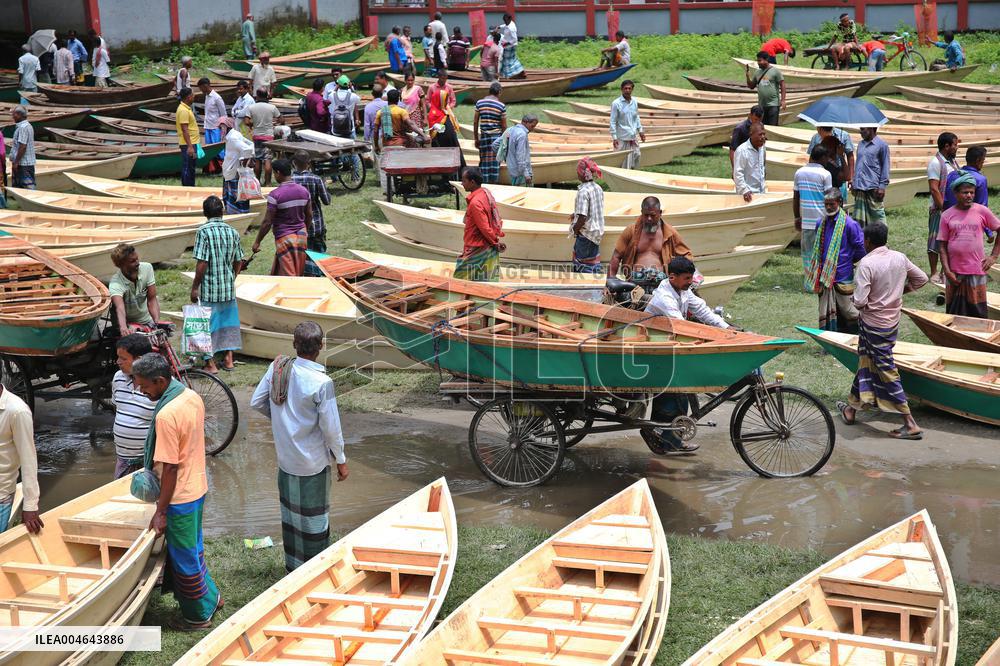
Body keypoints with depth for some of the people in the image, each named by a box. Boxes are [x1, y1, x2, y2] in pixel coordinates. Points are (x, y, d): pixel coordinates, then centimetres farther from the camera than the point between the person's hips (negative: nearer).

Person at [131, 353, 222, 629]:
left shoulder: (166, 415, -28)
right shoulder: (192, 396, -1)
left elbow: (170, 468, -24)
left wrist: (160, 512, -17)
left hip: (180, 495, -9)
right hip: (198, 486, 9)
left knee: (184, 557, 8)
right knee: (192, 548, 24)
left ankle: (198, 616, 22)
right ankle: (210, 597, 37)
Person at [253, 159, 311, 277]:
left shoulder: (275, 194, -17)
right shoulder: (304, 191, 2)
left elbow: (267, 222, -15)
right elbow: (309, 215, 10)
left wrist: (257, 242, -6)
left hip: (285, 238, -6)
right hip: (301, 236, 6)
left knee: (288, 275, -2)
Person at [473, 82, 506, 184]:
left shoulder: (479, 103, 3)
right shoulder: (501, 106, -5)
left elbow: (475, 122, 6)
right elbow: (504, 126, -2)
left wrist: (476, 139, 13)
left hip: (483, 137, 3)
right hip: (496, 137, -3)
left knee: (484, 162, 7)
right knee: (495, 163, 0)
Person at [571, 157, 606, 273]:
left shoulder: (583, 191, -22)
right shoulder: (598, 188, 3)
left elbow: (583, 217, -27)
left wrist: (575, 229, -10)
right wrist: (576, 214, 19)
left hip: (586, 233, -8)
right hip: (598, 231, 8)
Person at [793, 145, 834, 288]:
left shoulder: (799, 173, 5)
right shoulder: (825, 174, -9)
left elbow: (795, 198, 8)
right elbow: (828, 199, -8)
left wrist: (797, 217, 17)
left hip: (806, 219, 4)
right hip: (822, 218, -4)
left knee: (807, 250, 9)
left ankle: (809, 283, 10)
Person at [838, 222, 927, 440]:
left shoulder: (866, 264, -22)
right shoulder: (900, 258, 0)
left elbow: (860, 301, -26)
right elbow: (921, 279, 13)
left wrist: (860, 306, -2)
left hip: (873, 323, -8)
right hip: (892, 321, 8)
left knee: (886, 372, -3)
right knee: (866, 362, 22)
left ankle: (910, 424, -3)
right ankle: (852, 409, 36)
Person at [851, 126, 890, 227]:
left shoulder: (881, 145, -3)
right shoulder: (861, 144, 16)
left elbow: (885, 167, -3)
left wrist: (882, 186, -9)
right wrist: (854, 182, 15)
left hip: (873, 188, -6)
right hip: (860, 188, 6)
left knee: (877, 215, -4)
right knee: (859, 218, 6)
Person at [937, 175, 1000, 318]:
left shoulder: (982, 211, 0)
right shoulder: (947, 215, 1)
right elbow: (943, 246, 2)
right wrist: (947, 271, -7)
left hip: (976, 270, -1)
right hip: (954, 272, 1)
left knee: (978, 312, 2)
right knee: (954, 313, 6)